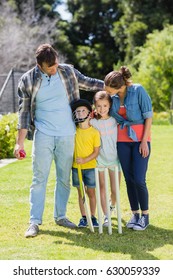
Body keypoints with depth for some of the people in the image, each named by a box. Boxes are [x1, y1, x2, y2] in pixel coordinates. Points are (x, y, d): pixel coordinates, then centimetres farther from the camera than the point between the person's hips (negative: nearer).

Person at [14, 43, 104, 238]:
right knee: (39, 179, -3)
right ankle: (34, 221, 1)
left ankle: (60, 216, 21)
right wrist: (20, 142, -4)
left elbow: (87, 83, 17)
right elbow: (24, 114, -1)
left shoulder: (68, 72, 0)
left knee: (64, 178, 9)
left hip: (67, 135, 2)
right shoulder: (28, 81, -5)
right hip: (43, 136, -2)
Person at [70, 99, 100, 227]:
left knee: (91, 192, 5)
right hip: (76, 167, 3)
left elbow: (96, 152, -7)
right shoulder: (74, 130, 1)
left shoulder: (94, 132, -7)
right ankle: (83, 217, 16)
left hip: (90, 166, -2)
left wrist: (84, 160, -20)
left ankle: (93, 217, 14)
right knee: (81, 193, 9)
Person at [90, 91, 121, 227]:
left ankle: (112, 206, 37)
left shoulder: (115, 119, -5)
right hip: (99, 159, -1)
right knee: (102, 187, 0)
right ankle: (106, 216, 8)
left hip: (114, 158, 1)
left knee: (115, 190, 5)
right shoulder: (92, 122, -8)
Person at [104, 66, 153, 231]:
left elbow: (148, 116, -11)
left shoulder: (138, 90, -14)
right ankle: (135, 214, 15)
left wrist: (144, 141, -12)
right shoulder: (112, 97, 0)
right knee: (129, 180, 4)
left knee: (139, 180, -9)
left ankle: (145, 216, 7)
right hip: (122, 140, 5)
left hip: (140, 139, -4)